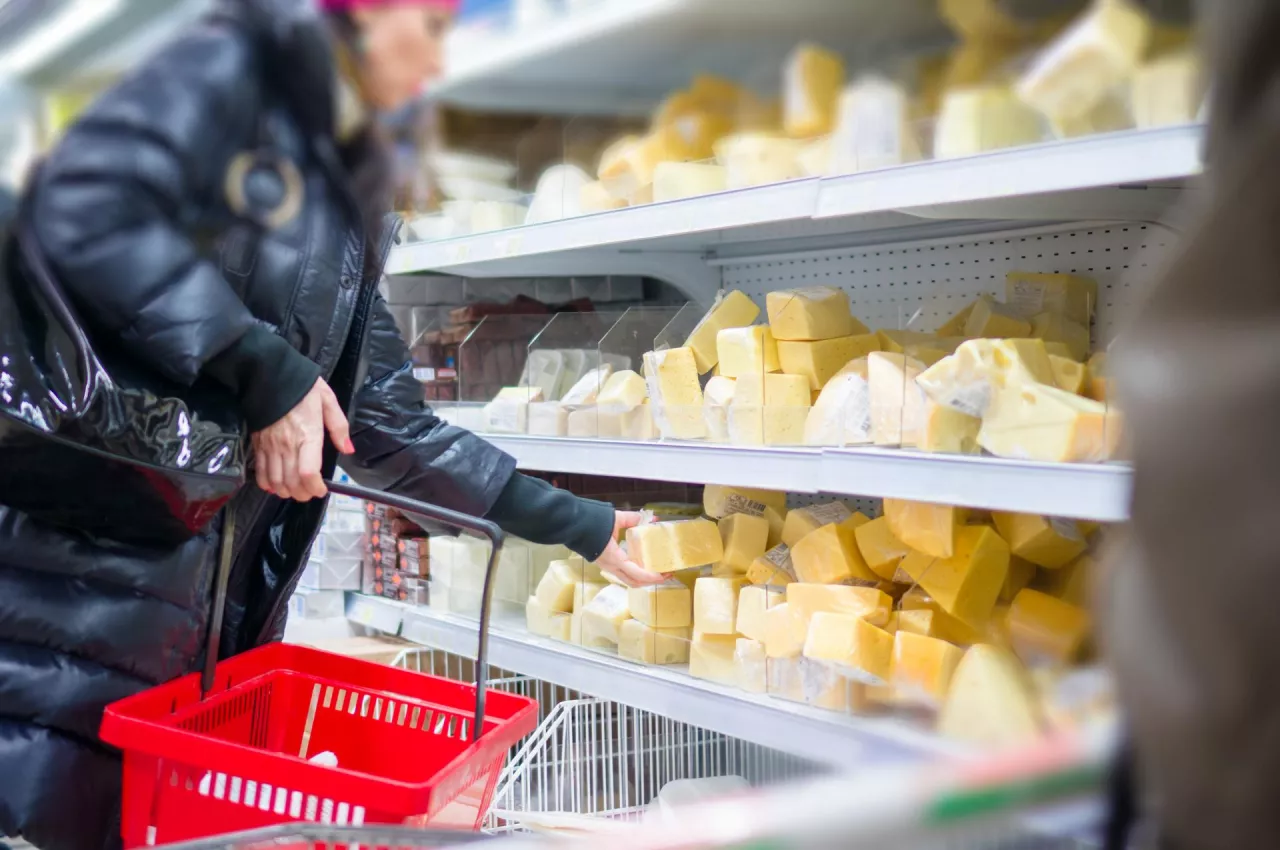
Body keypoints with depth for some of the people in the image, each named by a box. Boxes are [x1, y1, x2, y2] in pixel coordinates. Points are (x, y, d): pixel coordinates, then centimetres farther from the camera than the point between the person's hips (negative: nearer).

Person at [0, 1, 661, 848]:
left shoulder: (348, 212, 20)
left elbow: (390, 426, 18)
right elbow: (87, 206, -18)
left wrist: (575, 523, 19)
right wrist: (268, 374, -16)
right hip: (84, 564, -7)